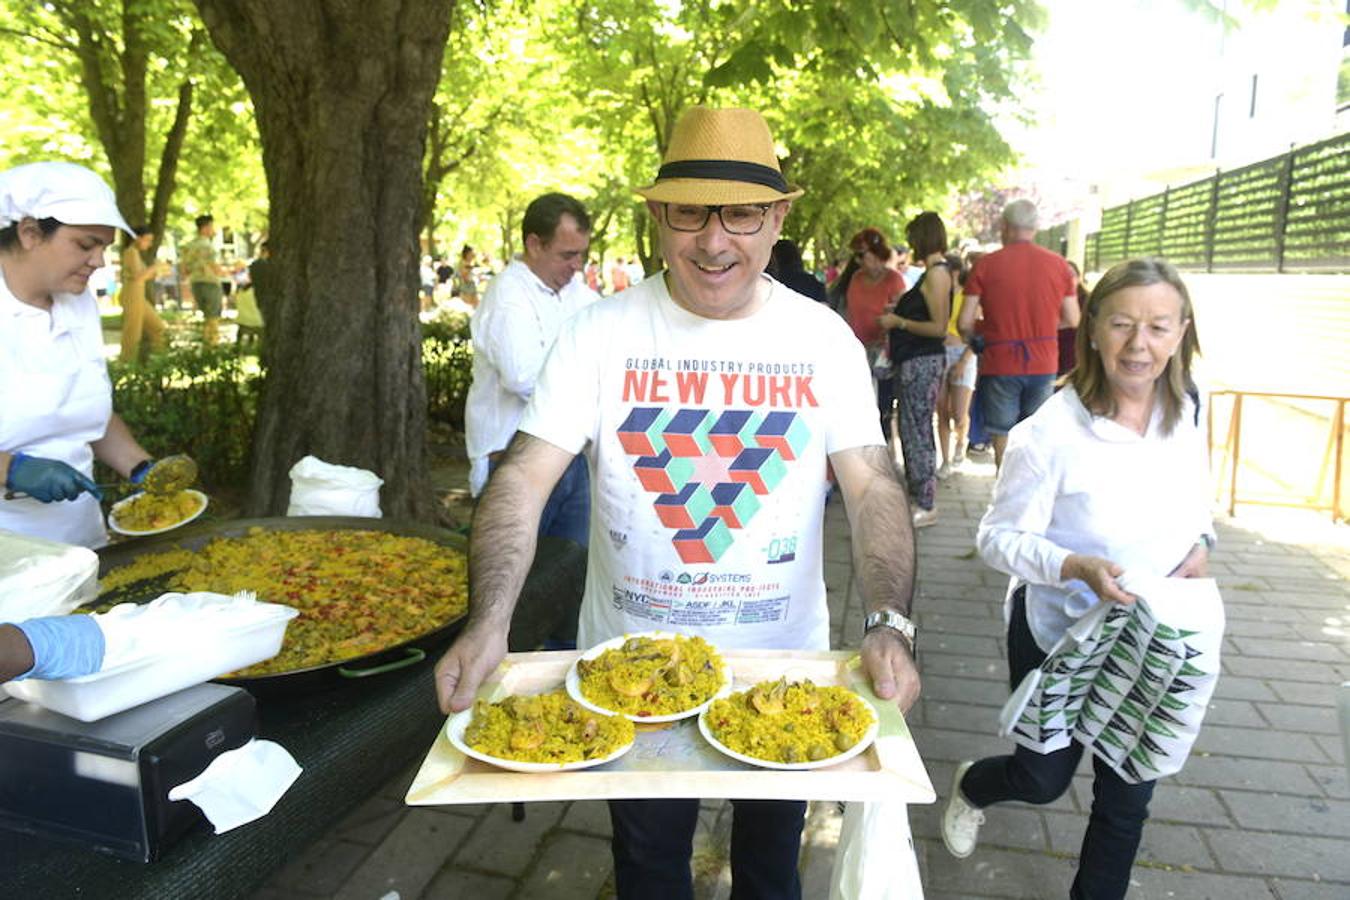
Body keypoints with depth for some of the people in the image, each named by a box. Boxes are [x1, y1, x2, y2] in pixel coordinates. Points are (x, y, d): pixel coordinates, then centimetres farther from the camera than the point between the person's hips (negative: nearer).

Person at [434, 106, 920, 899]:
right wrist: (488, 625, -29)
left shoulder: (823, 338, -7)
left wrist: (890, 623, -25)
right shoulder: (602, 332, -11)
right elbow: (524, 479, -16)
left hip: (786, 660, 1)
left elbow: (875, 489, -10)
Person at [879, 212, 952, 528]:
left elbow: (939, 327, -20)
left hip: (923, 362, -10)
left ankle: (926, 506, 4)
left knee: (917, 431, -4)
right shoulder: (933, 272, 14)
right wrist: (898, 314, 13)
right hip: (914, 360, 10)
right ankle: (916, 496, 27)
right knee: (912, 429, 16)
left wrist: (899, 322, -13)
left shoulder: (937, 273, -15)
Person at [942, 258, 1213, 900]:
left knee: (1129, 794, 16)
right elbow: (999, 538, -19)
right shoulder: (1049, 433, -25)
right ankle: (970, 787, 48)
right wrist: (1079, 568, -35)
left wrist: (1199, 545, -7)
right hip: (1061, 636, -4)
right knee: (1043, 779, 13)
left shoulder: (1185, 413, -6)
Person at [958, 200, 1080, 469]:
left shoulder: (985, 265, -7)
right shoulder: (1058, 264, 1)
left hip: (999, 366, -2)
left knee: (1003, 440, 6)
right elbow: (1072, 319, 4)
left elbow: (965, 323, -10)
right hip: (1044, 364, 3)